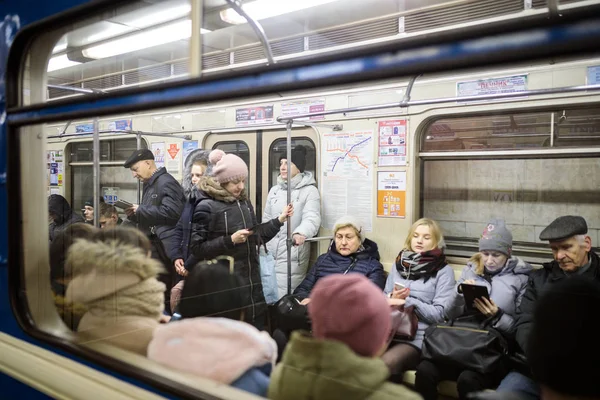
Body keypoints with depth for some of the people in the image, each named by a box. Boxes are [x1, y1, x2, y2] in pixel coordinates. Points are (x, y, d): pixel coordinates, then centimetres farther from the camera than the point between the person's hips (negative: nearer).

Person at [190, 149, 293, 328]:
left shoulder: (243, 202, 12)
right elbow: (197, 248, -13)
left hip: (251, 280, 7)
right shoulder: (207, 206, -10)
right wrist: (230, 240, -20)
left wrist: (280, 220, 11)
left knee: (256, 324, 12)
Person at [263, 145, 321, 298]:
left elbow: (312, 218, -21)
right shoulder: (274, 190, 13)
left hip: (292, 255, -6)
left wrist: (301, 233, -42)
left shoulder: (309, 190, -6)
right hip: (269, 252, 6)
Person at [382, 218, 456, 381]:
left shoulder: (444, 271, 3)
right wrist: (392, 299, -4)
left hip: (418, 337, -3)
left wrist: (406, 302, -12)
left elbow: (440, 313, -6)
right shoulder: (399, 264, 16)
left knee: (385, 364, -32)